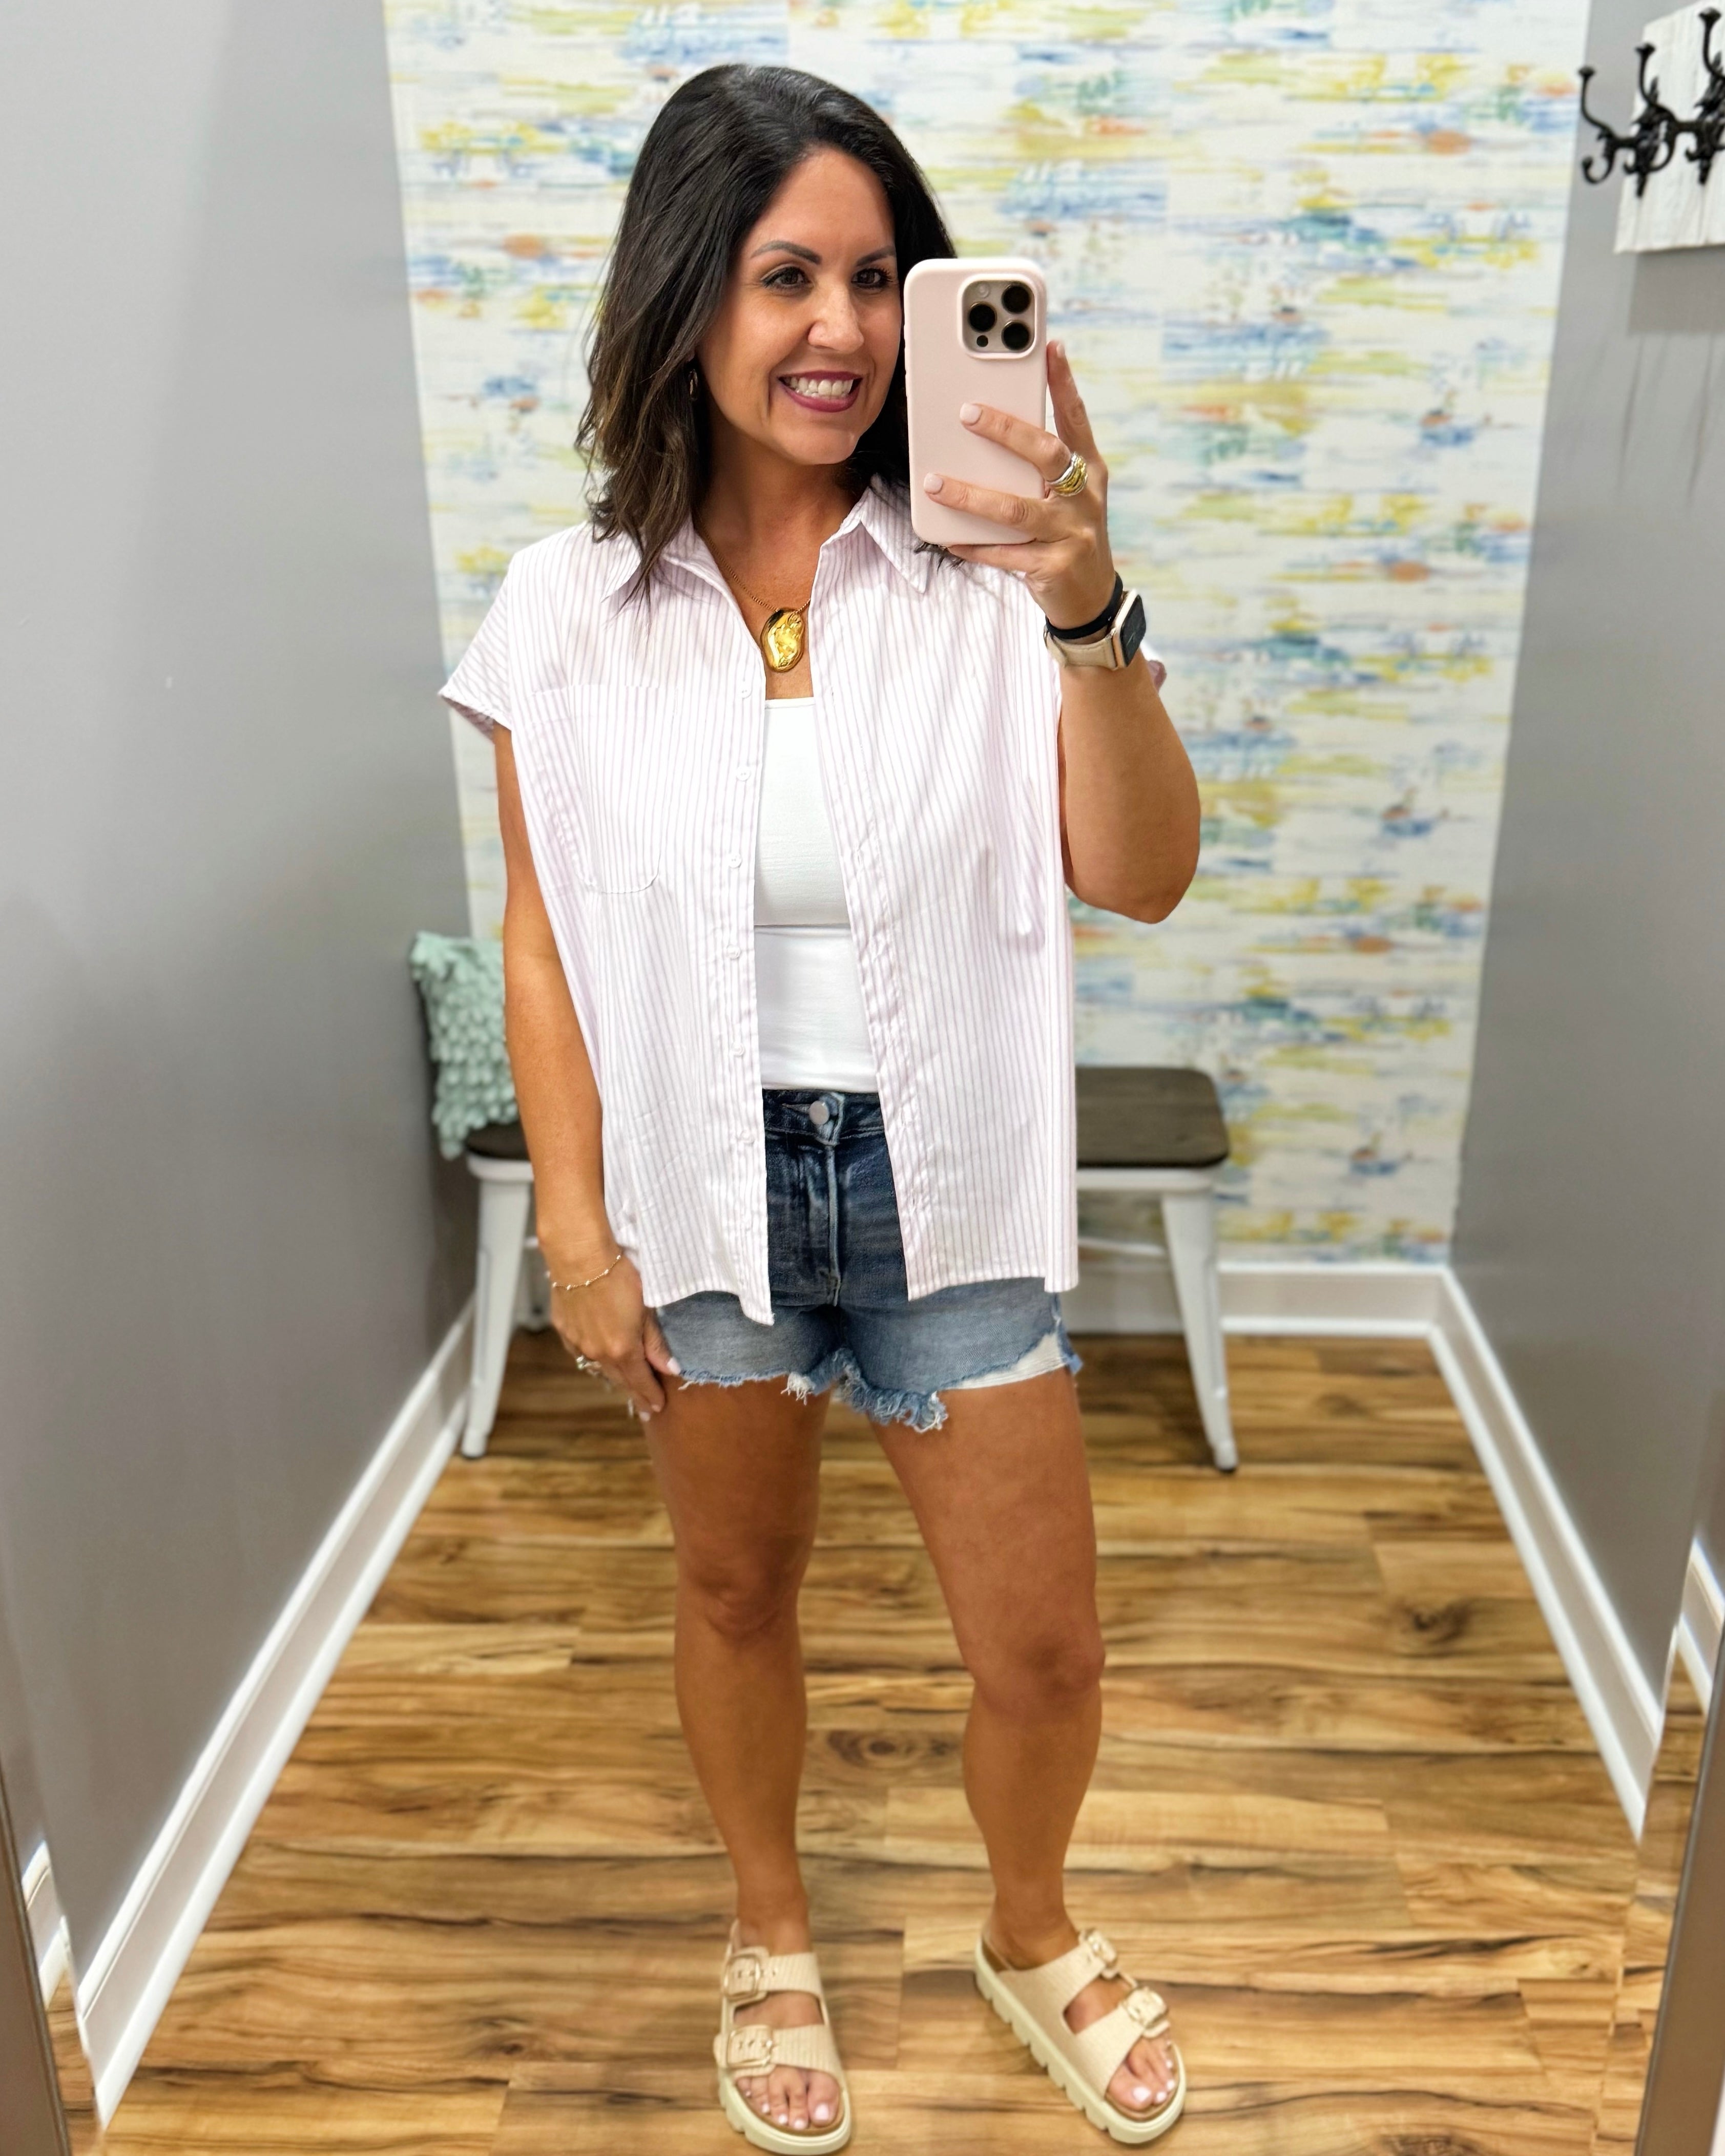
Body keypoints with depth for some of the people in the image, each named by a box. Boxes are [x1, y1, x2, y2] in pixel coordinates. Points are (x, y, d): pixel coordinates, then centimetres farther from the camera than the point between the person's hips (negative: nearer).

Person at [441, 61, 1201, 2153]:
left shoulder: (985, 572, -10)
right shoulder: (572, 606, -6)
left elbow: (1142, 876, -16)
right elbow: (542, 939, -1)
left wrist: (1093, 618, -31)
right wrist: (577, 1232, -3)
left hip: (948, 1187, 0)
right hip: (709, 1184, 1)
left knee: (1042, 1650, 10)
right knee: (735, 1591, 20)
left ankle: (1031, 1932, 44)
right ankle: (771, 1934, 49)